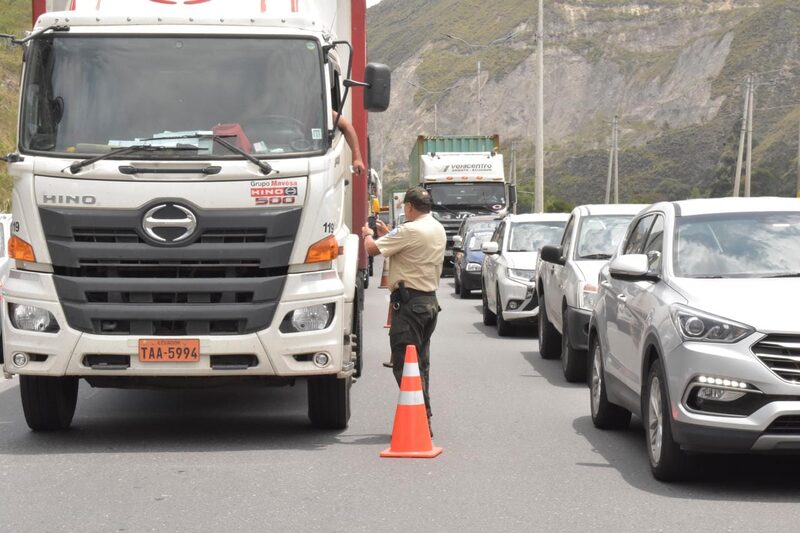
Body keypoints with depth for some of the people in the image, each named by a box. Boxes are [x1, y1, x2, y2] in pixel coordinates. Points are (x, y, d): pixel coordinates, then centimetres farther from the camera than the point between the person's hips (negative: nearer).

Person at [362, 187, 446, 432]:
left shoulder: (410, 231, -16)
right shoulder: (438, 229, 13)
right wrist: (387, 234, 28)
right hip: (430, 300, 9)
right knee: (420, 363, 16)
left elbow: (372, 248, -16)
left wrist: (368, 234, 5)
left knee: (404, 363, -7)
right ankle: (424, 418, 19)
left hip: (410, 303, -9)